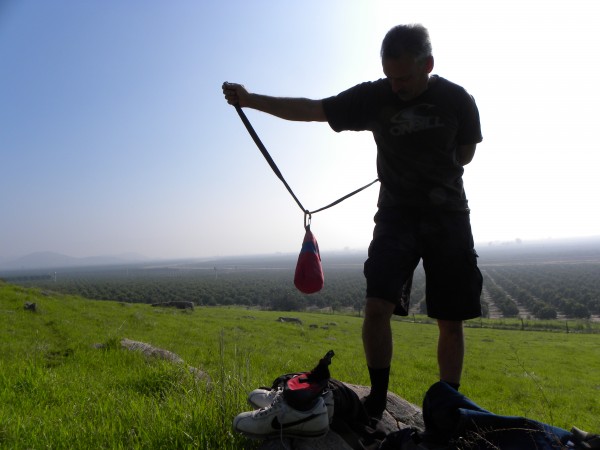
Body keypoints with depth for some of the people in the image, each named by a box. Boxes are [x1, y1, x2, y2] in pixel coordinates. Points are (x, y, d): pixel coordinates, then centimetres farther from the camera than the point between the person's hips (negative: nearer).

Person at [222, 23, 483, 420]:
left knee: (451, 321, 2)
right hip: (396, 213, 0)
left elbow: (465, 154, 12)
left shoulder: (457, 99, -2)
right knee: (377, 305, -16)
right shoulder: (374, 96, -3)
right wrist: (250, 99, -15)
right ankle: (377, 399, 4)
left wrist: (432, 172, 2)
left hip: (448, 215, 1)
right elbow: (311, 110, -8)